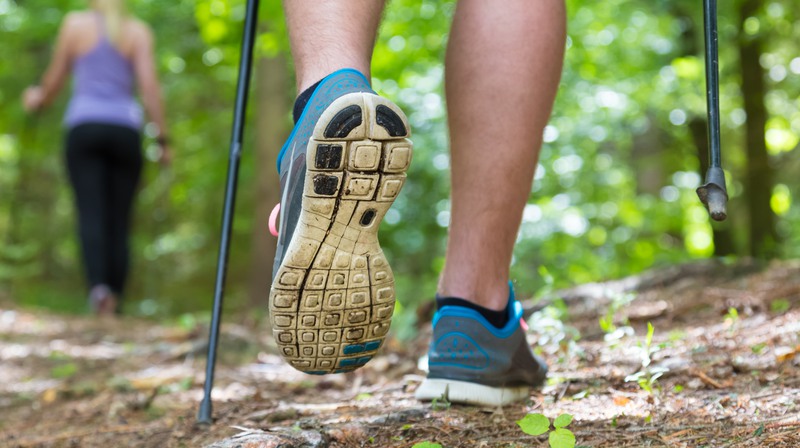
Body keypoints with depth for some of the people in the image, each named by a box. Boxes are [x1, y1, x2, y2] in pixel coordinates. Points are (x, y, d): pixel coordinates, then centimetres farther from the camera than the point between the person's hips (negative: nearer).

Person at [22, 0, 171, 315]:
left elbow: (55, 79, 13)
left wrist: (38, 100, 34)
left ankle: (98, 284, -33)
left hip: (84, 127, -1)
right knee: (119, 221, 4)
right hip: (125, 131, 1)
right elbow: (149, 86, -3)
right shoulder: (138, 31, 6)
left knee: (90, 214, -10)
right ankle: (113, 303, 2)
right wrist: (163, 139, 1)